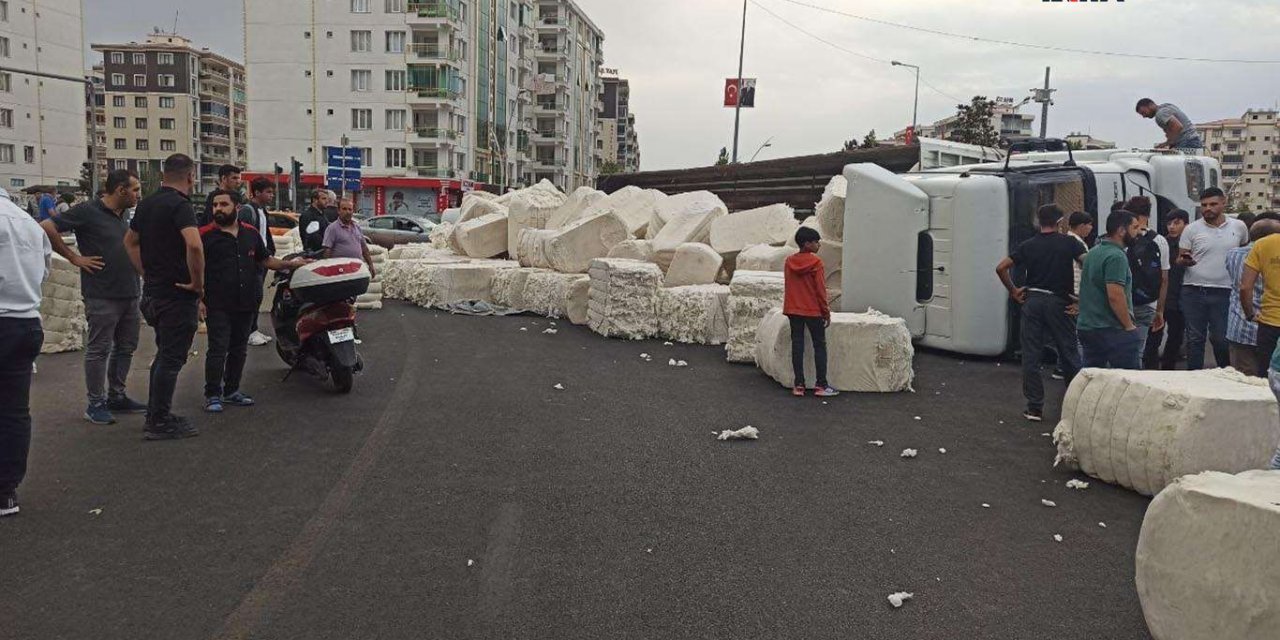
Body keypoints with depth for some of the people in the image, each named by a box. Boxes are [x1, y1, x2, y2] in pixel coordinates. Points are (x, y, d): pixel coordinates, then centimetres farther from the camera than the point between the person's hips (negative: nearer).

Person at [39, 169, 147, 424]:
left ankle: (117, 396, 26)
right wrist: (74, 258, -12)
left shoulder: (123, 216, 13)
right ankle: (95, 404, 8)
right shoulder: (87, 211, -10)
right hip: (102, 296, -8)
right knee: (99, 350, 0)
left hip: (130, 295, 8)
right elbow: (47, 228, -14)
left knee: (126, 348, 14)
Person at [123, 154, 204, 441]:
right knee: (172, 358, -1)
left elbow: (130, 241, 24)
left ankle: (155, 415, 27)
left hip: (152, 291, 9)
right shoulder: (180, 204, -16)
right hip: (177, 295, -9)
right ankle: (160, 423, 6)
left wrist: (147, 273, 19)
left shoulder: (146, 203, 11)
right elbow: (194, 245, -32)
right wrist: (198, 282, -20)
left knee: (164, 354, 20)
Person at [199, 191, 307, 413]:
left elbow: (264, 260, 22)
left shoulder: (251, 233, 12)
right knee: (218, 350, -6)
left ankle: (231, 391, 24)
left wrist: (290, 264, 10)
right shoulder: (205, 235, -3)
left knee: (239, 349, 12)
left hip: (246, 304, 5)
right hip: (217, 305, -5)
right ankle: (212, 395, 2)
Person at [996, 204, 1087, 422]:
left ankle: (1035, 407, 4)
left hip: (1032, 301, 1)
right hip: (1058, 302, -1)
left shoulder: (1028, 246, 5)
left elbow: (1001, 268, 0)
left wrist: (1013, 290, 10)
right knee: (1068, 353, 10)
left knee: (1031, 356, 4)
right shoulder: (1069, 243, 0)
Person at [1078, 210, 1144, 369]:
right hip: (1111, 330, -9)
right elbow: (1115, 295, -23)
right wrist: (1129, 326, -14)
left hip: (1086, 326, 9)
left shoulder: (1093, 252, 14)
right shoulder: (1116, 256, -15)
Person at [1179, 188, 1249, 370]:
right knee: (1195, 338, 6)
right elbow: (1179, 259, 3)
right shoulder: (1192, 229, 1)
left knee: (1220, 338, 5)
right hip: (1194, 291, 0)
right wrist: (1185, 261, -20)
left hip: (1223, 292, 1)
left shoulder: (1239, 227, 6)